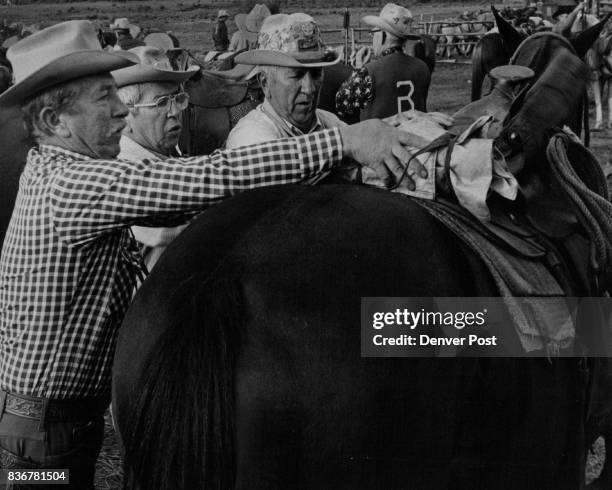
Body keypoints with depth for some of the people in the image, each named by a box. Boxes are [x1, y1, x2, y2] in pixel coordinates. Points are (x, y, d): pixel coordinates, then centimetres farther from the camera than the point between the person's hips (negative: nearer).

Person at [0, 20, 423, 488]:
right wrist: (342, 141, -35)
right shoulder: (72, 185, -27)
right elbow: (208, 179, -35)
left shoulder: (54, 170, 5)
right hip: (43, 427, -9)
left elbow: (174, 204, 1)